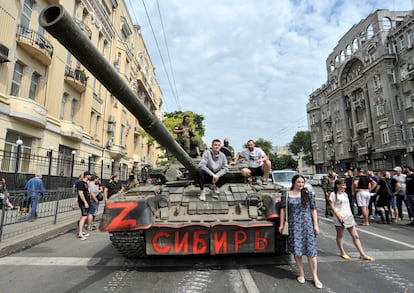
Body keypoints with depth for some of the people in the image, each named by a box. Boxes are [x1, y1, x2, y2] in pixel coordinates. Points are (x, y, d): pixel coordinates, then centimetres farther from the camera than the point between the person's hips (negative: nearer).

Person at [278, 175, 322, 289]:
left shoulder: (309, 194, 3)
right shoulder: (286, 194, 0)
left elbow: (313, 210, 6)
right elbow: (283, 209, 4)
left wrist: (316, 225, 1)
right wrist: (281, 224, 2)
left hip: (307, 224, 1)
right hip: (293, 225, 0)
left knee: (311, 251, 2)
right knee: (296, 250, 6)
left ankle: (315, 277, 16)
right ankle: (301, 274, 25)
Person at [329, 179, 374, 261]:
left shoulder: (345, 194, 14)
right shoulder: (333, 194, -8)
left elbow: (348, 206, 20)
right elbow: (332, 206, -13)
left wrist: (350, 215, 12)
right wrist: (339, 216, -19)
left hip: (349, 217, 7)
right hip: (340, 218, -7)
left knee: (356, 236, 5)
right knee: (340, 235, 8)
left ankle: (362, 254, 10)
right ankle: (342, 252, 21)